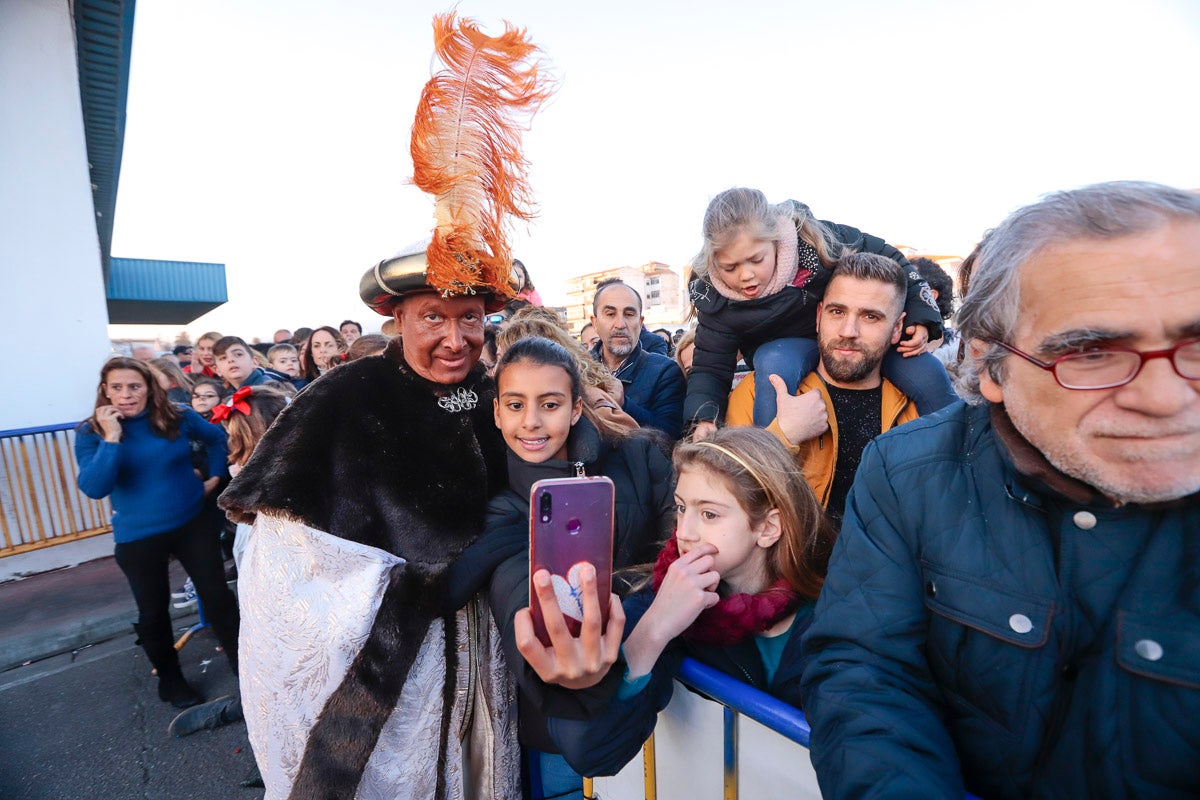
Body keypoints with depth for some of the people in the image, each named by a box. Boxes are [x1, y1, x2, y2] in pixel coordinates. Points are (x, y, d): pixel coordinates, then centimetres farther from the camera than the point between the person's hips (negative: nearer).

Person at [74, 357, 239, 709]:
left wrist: (215, 476, 4)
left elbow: (218, 438, 11)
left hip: (191, 524, 1)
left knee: (218, 595, 6)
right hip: (137, 537, 0)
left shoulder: (177, 417, -8)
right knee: (153, 612, 15)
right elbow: (93, 489, -22)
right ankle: (170, 679, 37)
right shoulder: (91, 432, -9)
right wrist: (111, 438, -27)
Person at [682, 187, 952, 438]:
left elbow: (887, 258, -9)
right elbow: (709, 368, -18)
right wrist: (703, 420, -37)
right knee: (775, 366, -37)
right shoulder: (715, 301, -24)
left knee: (926, 373, -18)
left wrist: (920, 316, -13)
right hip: (787, 348, -1)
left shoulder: (816, 238, -26)